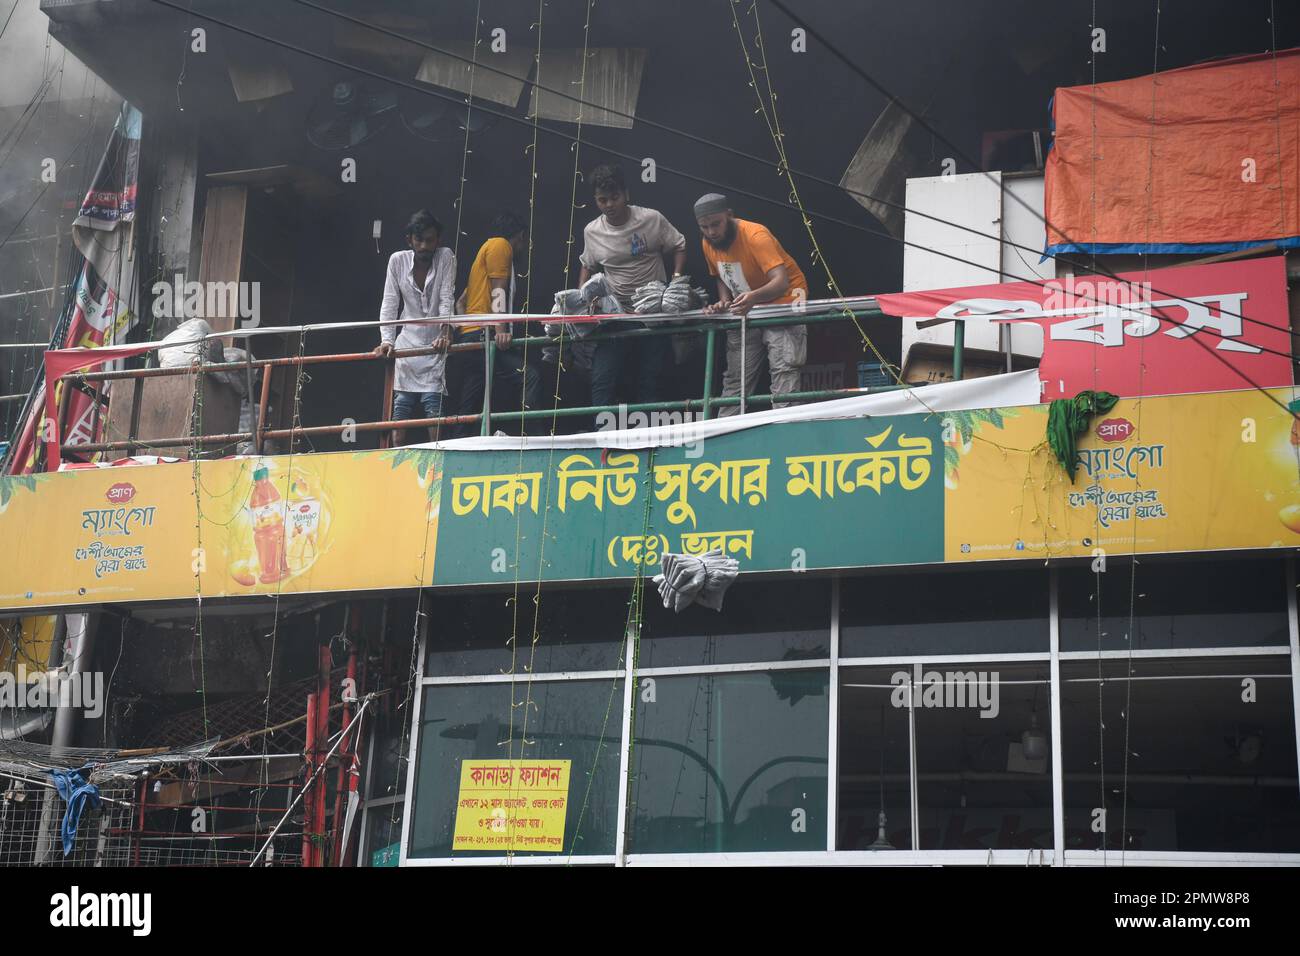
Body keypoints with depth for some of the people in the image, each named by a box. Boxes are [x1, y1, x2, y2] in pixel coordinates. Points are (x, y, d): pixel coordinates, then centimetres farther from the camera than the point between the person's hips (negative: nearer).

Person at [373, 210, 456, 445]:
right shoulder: (397, 260, 0)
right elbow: (389, 303, -1)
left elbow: (447, 300, -12)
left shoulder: (446, 257, -5)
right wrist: (387, 339, -14)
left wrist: (445, 333, -26)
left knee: (433, 403, -14)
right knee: (401, 404, -3)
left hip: (436, 344, -2)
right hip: (408, 341, 2)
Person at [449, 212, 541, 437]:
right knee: (530, 377, -25)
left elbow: (460, 303, 26)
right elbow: (498, 291, -11)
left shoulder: (485, 249, 30)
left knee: (467, 414, 6)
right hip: (483, 336, -10)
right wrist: (501, 330, -21)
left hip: (468, 336, 10)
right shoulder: (500, 245, 3)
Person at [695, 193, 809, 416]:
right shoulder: (708, 244, -5)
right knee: (734, 378, 7)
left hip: (782, 300, -7)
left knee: (783, 369, -21)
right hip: (745, 307, 7)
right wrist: (724, 301, -7)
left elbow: (781, 282, -37)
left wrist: (753, 297, -56)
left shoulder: (756, 235, -27)